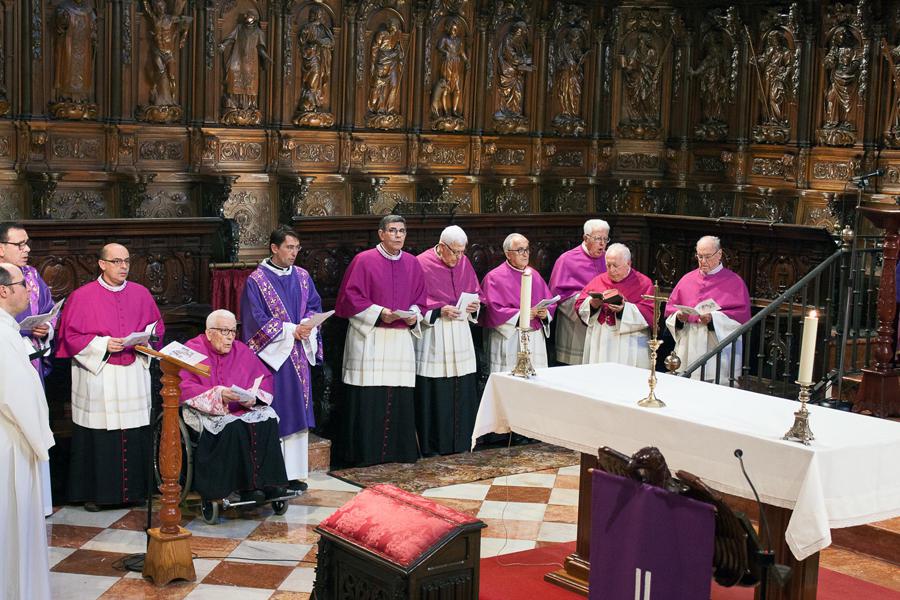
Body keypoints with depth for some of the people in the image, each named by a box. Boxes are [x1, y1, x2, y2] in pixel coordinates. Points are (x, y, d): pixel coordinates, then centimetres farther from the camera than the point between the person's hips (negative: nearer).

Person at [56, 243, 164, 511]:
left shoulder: (141, 293, 8)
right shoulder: (82, 296, -2)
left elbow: (157, 326, 16)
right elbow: (72, 336, -3)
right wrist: (103, 345, -15)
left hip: (134, 376, 3)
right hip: (98, 375, -3)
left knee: (135, 436, 5)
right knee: (99, 436, -1)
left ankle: (133, 489, 17)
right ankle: (94, 492, 11)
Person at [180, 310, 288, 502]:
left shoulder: (241, 350, 13)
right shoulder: (192, 350, -1)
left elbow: (265, 379, 9)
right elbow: (185, 389, -13)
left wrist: (254, 397, -14)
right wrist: (219, 394, -27)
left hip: (245, 407, 5)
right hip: (206, 411, -4)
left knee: (268, 419, -24)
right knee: (234, 427, -34)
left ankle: (266, 482, -24)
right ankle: (246, 486, -28)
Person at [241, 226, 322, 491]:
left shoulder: (302, 277, 11)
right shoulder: (256, 281, -5)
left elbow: (315, 307, 11)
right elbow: (257, 319, -9)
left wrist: (307, 326, -10)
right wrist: (291, 330, -15)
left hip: (299, 354, 5)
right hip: (273, 355, -5)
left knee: (298, 411, 6)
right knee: (273, 416, -5)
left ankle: (295, 472, 12)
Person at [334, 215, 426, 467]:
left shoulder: (412, 263, 12)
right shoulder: (364, 261, -3)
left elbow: (420, 298, 17)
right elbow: (350, 297, -5)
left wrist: (413, 315, -3)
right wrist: (379, 312, -15)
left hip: (402, 337, 5)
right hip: (369, 339, -5)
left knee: (401, 397, 5)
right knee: (368, 397, -5)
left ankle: (398, 450, 15)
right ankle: (365, 452, 3)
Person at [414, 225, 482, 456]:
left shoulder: (464, 263, 8)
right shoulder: (423, 264, -8)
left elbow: (476, 292, 18)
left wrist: (475, 305, -3)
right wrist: (439, 311, -18)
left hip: (460, 334, 5)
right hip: (432, 338, -5)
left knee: (462, 390, 7)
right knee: (434, 391, -3)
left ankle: (460, 442, 17)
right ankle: (432, 445, 6)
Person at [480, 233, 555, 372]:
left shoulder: (534, 274, 14)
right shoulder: (495, 277, -3)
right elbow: (493, 311, -12)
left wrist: (545, 313, -8)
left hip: (536, 339, 5)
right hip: (508, 339, -5)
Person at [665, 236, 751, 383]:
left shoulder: (734, 281, 2)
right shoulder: (687, 279, 13)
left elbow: (742, 314, -7)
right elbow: (670, 309, 14)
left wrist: (713, 318, -19)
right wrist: (679, 316, -8)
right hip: (689, 352, 3)